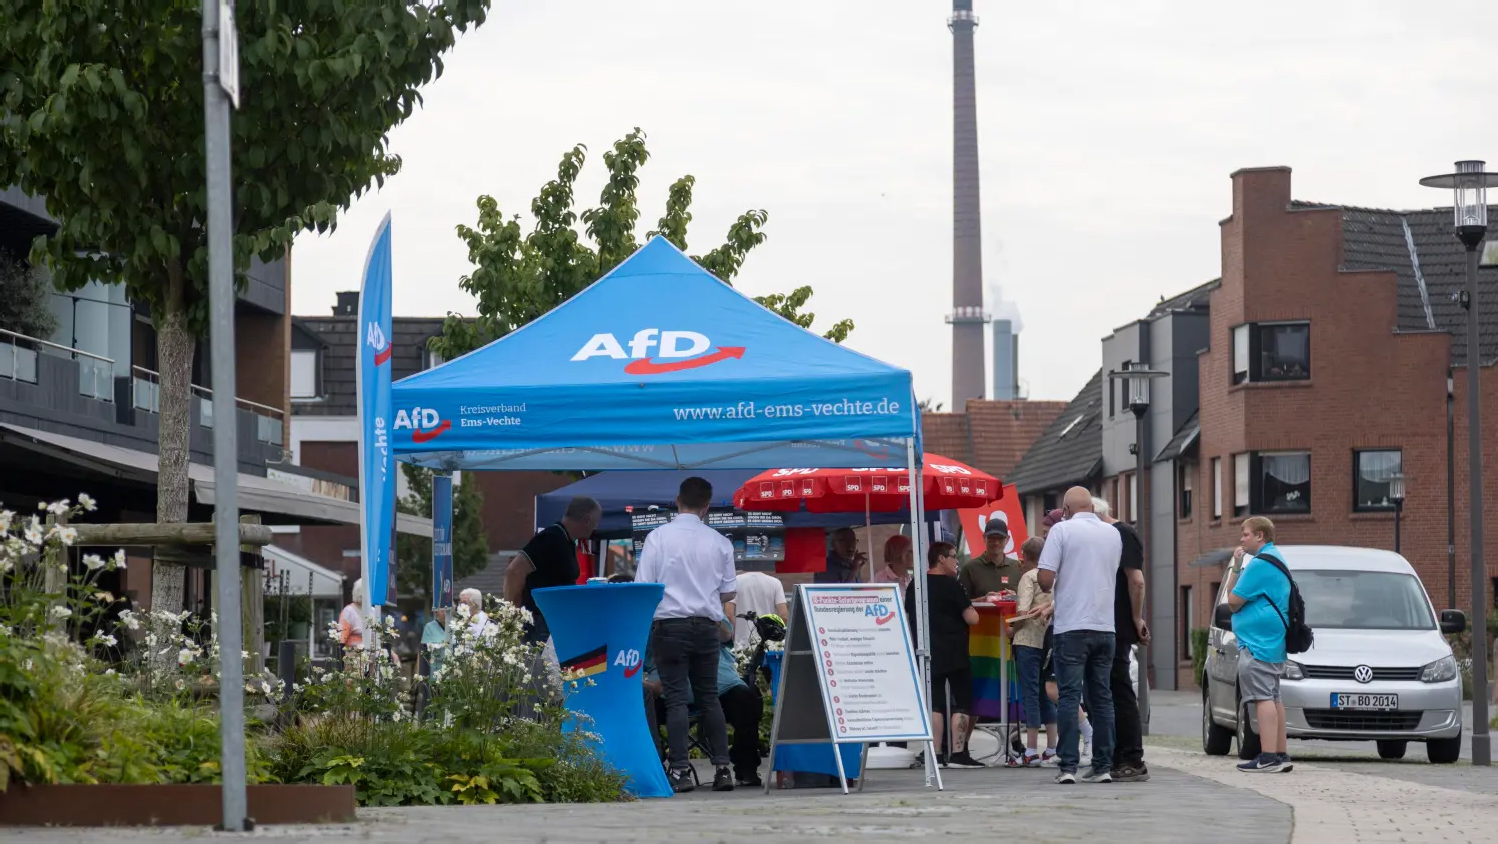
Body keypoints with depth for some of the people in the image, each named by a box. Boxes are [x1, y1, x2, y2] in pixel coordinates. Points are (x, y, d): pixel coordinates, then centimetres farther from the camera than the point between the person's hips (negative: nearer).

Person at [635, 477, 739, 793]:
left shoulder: (658, 537, -6)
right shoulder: (719, 542, 1)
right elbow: (728, 593, 8)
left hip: (670, 624, -2)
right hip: (706, 625, 2)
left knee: (676, 698, -2)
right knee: (709, 696, 11)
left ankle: (680, 770, -9)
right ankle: (723, 768, 6)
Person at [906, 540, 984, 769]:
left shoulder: (915, 586, 8)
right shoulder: (950, 585, -11)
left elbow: (909, 618, 16)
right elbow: (972, 619, -12)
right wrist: (969, 608, 8)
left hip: (927, 654, 6)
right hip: (953, 654, -6)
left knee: (935, 704, 6)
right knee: (962, 702, 0)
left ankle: (935, 754, 1)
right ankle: (958, 753, -6)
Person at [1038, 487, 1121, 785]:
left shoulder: (1062, 530, -7)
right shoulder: (1113, 533, 8)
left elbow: (1045, 577, -10)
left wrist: (1048, 590, 9)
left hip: (1071, 626, -4)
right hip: (1105, 626, 4)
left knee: (1069, 696, -3)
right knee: (1102, 698, 9)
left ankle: (1068, 766, -9)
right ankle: (1103, 766, 7)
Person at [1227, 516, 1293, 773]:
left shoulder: (1259, 564, -14)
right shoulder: (1277, 559, 20)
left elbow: (1234, 600, -13)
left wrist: (1235, 568, 0)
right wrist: (1237, 567, 8)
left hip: (1257, 643, -11)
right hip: (1274, 642, 11)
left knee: (1263, 698, -13)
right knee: (1273, 698, 14)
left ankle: (1268, 757, -18)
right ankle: (1280, 755, 16)